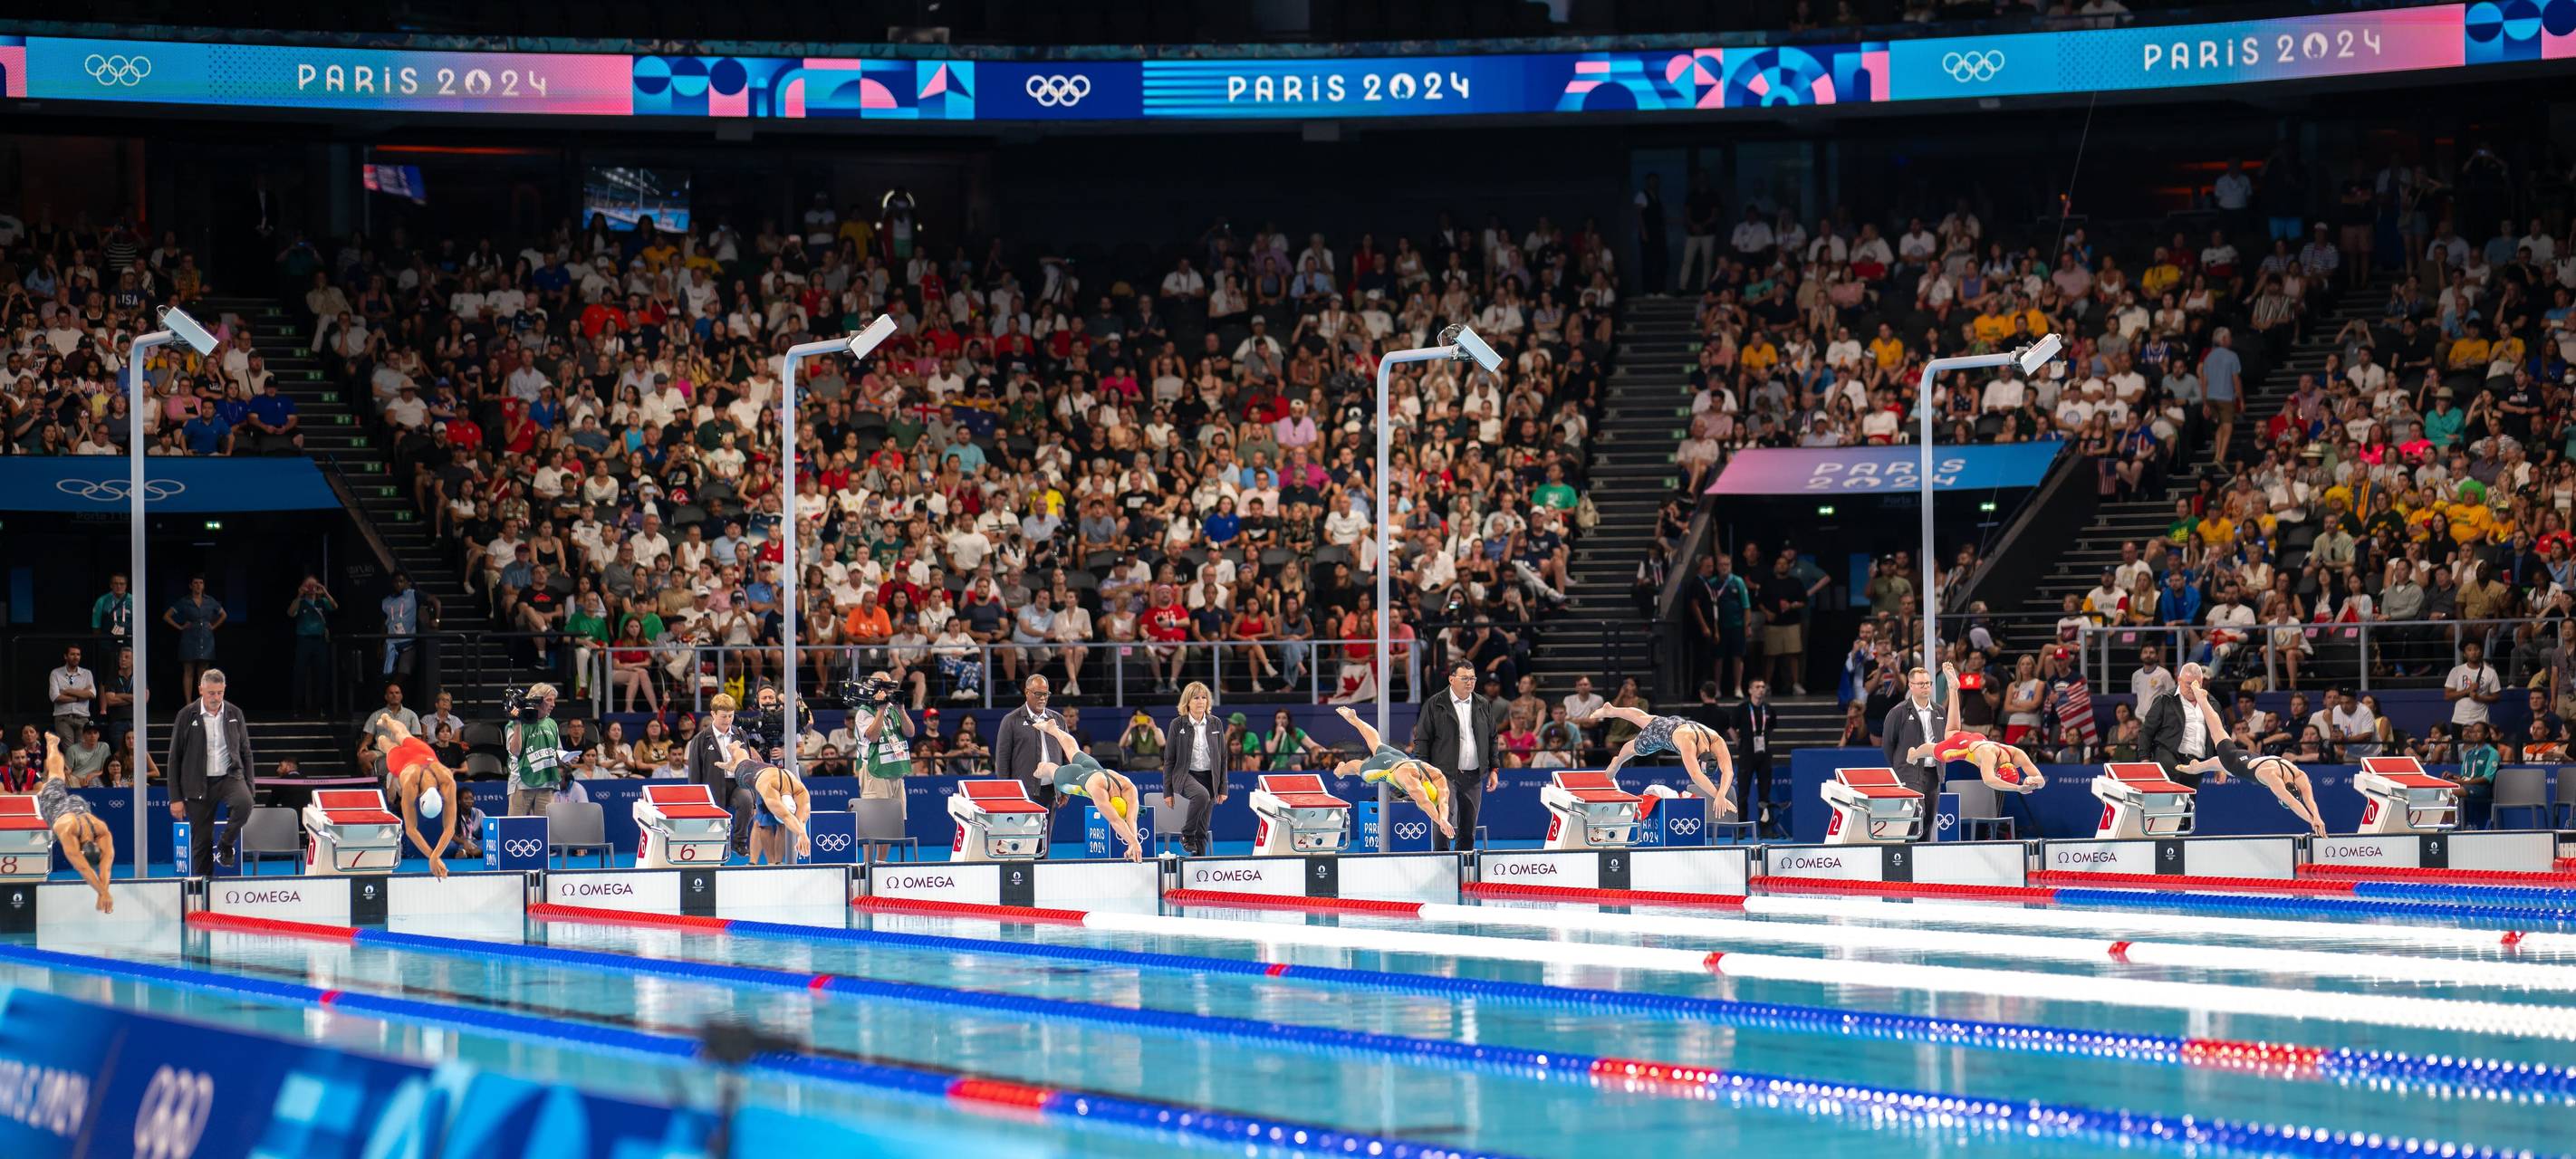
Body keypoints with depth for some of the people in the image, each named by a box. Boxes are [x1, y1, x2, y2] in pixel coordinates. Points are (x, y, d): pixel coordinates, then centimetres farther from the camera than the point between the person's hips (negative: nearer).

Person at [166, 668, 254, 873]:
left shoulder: (235, 714, 5)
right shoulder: (187, 716, -2)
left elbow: (245, 753, 13)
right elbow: (174, 759, 0)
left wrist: (249, 787, 5)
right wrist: (176, 798, -3)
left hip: (230, 776, 1)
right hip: (199, 784, -1)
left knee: (244, 803, -30)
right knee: (201, 841, 0)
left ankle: (225, 846, -6)